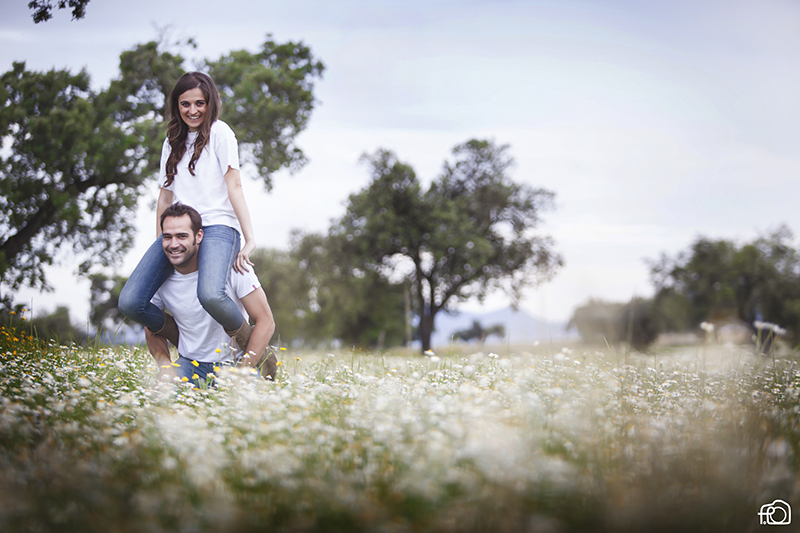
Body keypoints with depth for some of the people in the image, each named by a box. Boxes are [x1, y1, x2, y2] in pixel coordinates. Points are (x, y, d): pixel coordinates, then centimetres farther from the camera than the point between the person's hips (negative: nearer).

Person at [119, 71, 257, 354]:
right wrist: (160, 244, 19)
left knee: (210, 295, -37)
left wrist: (250, 238, -10)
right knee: (130, 303, -14)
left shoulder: (219, 132, 6)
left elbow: (234, 186, -2)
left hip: (217, 227, -6)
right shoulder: (172, 143, 23)